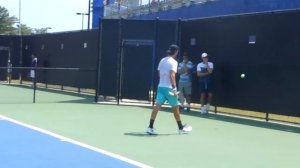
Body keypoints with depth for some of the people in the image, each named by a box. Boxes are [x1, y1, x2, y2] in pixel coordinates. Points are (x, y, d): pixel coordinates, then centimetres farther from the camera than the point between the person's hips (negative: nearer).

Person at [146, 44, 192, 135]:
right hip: (169, 88, -6)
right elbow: (171, 75, -21)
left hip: (161, 86, 6)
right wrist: (174, 88, -22)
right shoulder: (173, 62, -12)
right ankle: (181, 128, 19)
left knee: (157, 106, 0)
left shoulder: (162, 60, 10)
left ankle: (150, 127, -8)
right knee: (175, 107, 7)